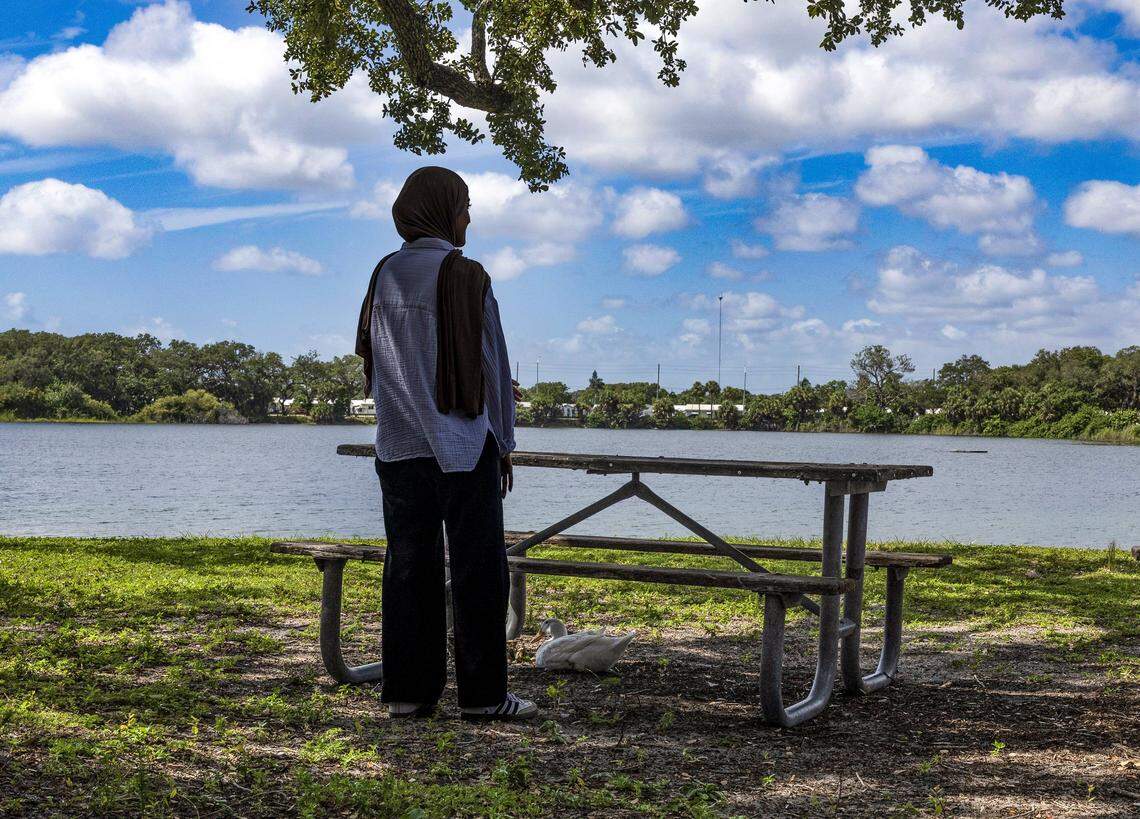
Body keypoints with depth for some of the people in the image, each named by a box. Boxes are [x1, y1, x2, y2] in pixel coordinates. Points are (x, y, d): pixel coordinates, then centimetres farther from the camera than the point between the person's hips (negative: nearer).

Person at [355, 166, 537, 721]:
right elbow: (491, 364, -8)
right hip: (464, 447, -5)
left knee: (410, 568, 8)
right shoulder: (465, 278, -10)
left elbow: (377, 363, 13)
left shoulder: (384, 277, 5)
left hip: (400, 446, 5)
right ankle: (482, 694, 6)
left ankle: (408, 691, 10)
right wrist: (503, 444, 2)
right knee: (478, 571, 3)